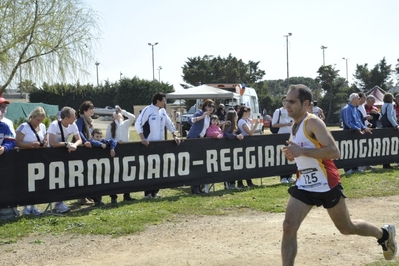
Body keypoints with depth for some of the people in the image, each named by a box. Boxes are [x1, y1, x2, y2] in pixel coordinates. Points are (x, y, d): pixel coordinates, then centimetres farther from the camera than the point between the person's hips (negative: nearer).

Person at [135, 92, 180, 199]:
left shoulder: (163, 111, 9)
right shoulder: (148, 110, -11)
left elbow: (169, 124, 18)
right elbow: (138, 124, -15)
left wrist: (175, 136, 8)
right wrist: (142, 139, -23)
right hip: (149, 144, -7)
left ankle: (155, 191, 17)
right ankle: (148, 193, 2)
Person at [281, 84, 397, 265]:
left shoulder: (313, 123, -19)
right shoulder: (295, 126, 7)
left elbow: (334, 152, -29)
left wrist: (301, 151, -31)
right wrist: (293, 154, -1)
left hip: (326, 185, -7)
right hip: (304, 185, 7)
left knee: (347, 228, 14)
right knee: (288, 227, -9)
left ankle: (384, 234, 41)